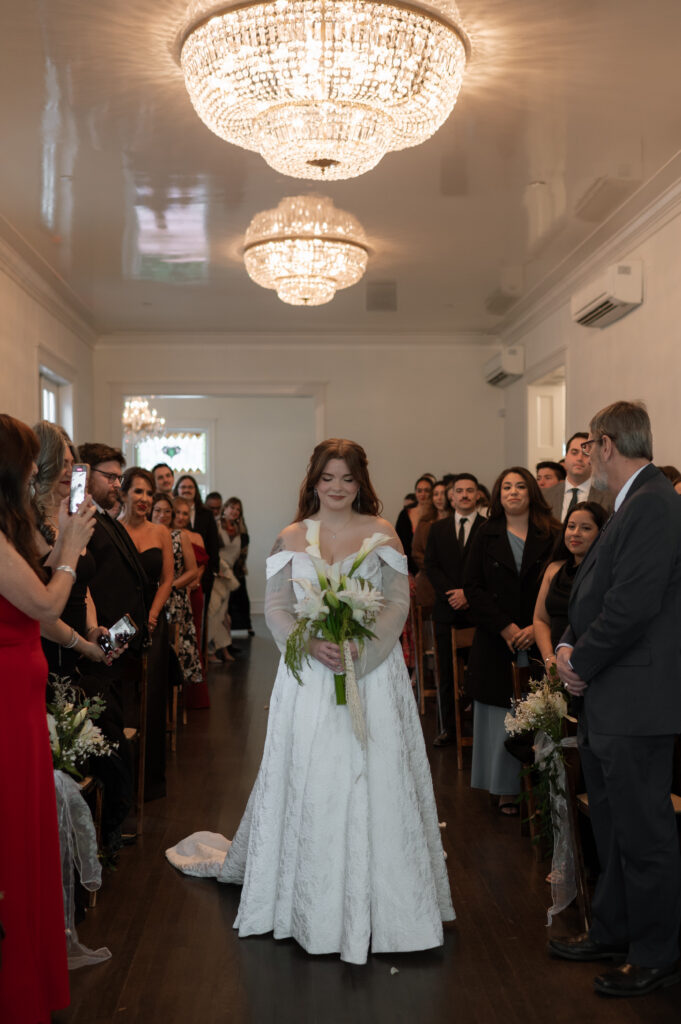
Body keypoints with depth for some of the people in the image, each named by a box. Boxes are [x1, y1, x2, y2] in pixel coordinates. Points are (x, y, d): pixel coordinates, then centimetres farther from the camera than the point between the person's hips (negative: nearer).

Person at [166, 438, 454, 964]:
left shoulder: (381, 532, 3)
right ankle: (313, 903, 21)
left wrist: (360, 644, -15)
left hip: (372, 671, -1)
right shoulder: (291, 538, 6)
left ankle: (372, 897, 12)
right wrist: (312, 643, -14)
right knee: (307, 781, 4)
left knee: (373, 779, -1)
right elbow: (276, 607, 3)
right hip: (310, 675, 1)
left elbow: (399, 601, -1)